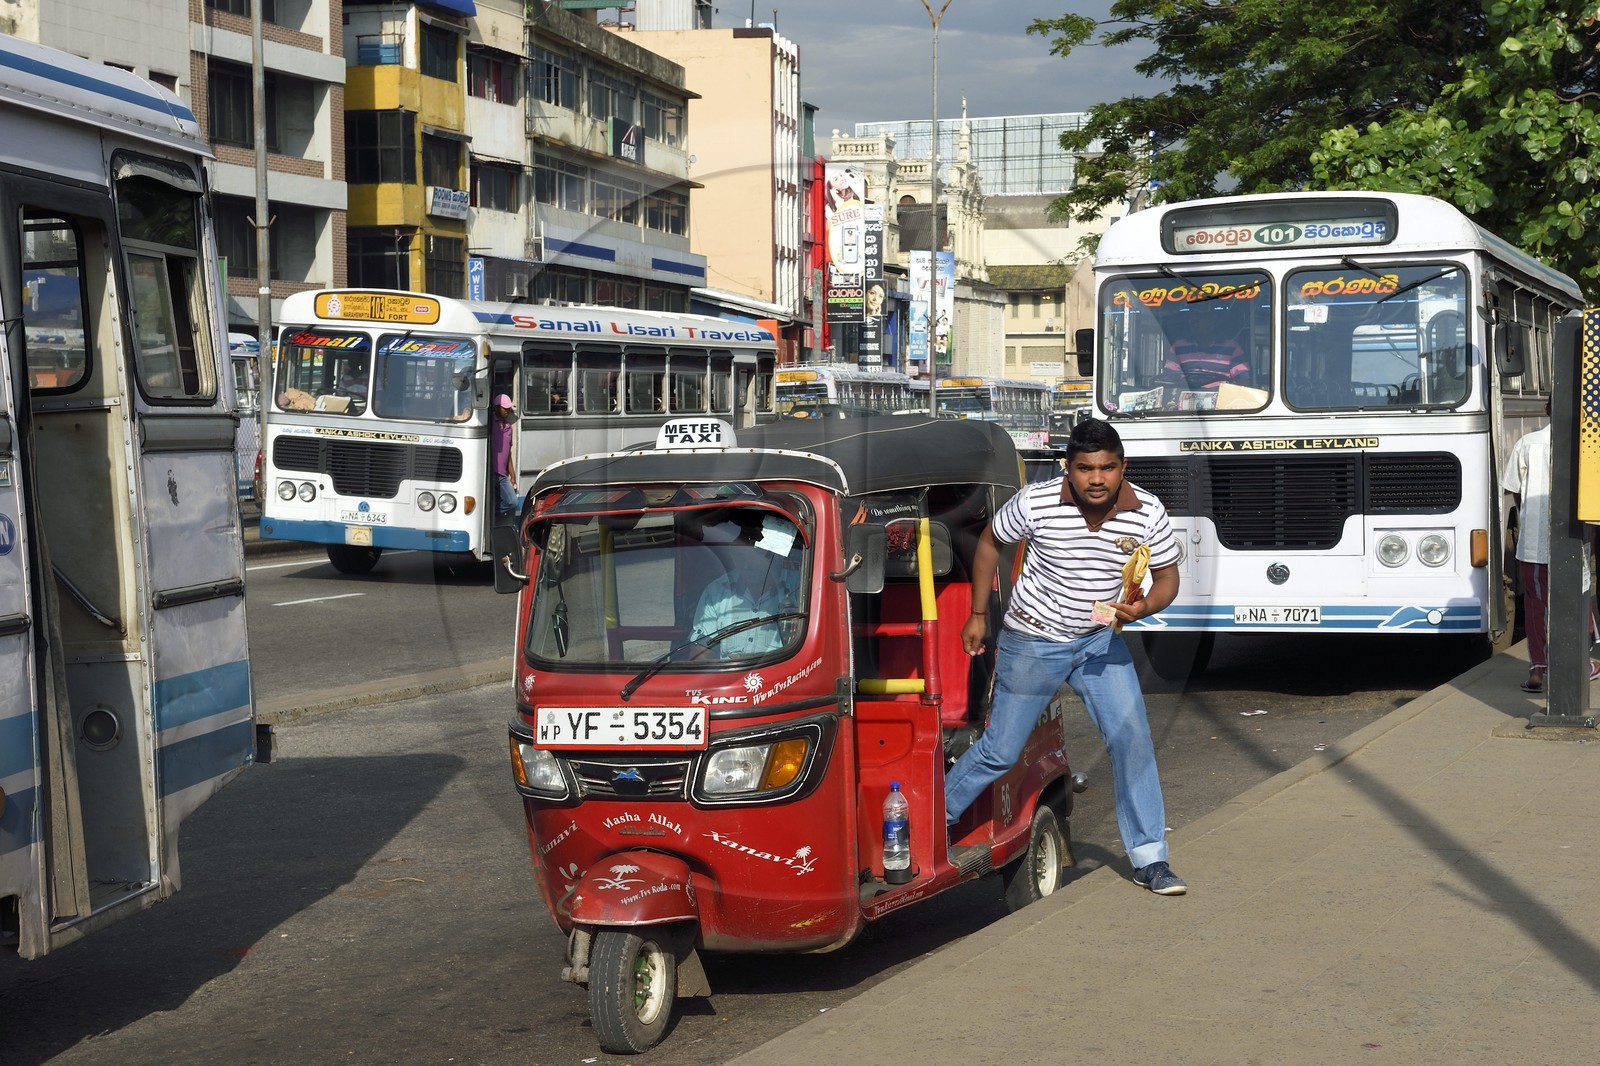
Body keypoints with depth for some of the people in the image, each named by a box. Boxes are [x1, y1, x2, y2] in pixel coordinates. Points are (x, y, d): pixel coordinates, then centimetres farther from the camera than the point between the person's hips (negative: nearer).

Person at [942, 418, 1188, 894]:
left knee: (1132, 740, -8)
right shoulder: (1036, 503, -21)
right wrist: (978, 615, 3)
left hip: (1101, 640, 3)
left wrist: (1142, 608, -25)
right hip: (1033, 641, -2)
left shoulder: (1146, 512, -15)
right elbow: (990, 542, -2)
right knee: (1000, 751, 2)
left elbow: (1167, 577, -3)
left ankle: (1149, 859, 2)